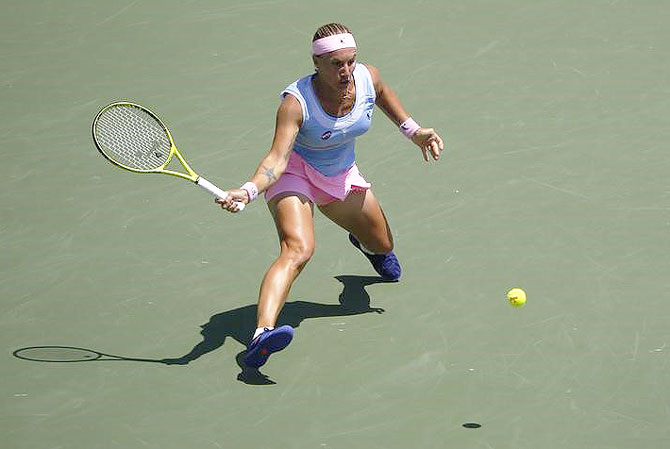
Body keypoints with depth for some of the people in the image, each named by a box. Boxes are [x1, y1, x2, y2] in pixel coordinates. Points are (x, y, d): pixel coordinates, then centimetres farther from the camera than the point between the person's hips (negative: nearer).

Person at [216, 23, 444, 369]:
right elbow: (278, 158, -40)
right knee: (298, 250, -33)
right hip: (295, 174, -6)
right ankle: (262, 334, -50)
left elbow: (382, 95, 9)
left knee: (383, 246, 21)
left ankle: (364, 243, 63)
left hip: (341, 177, 6)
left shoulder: (367, 78, -18)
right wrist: (248, 191, -56)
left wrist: (412, 130, 8)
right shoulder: (296, 101, -33)